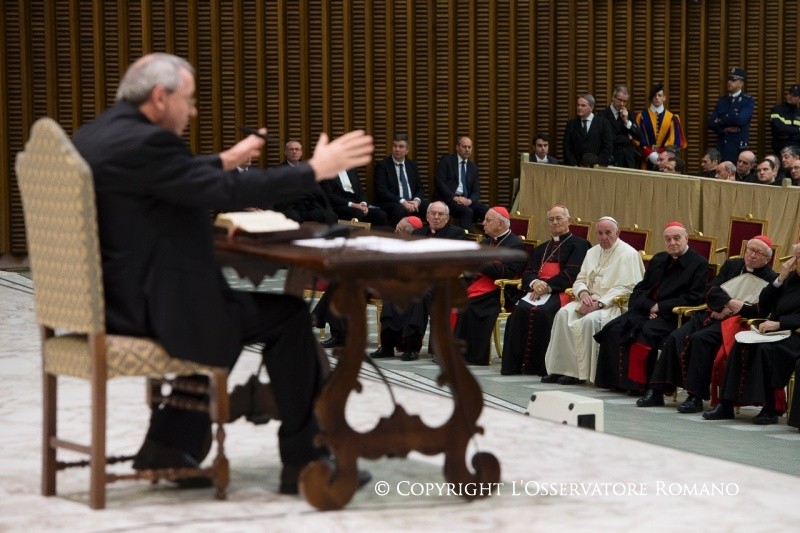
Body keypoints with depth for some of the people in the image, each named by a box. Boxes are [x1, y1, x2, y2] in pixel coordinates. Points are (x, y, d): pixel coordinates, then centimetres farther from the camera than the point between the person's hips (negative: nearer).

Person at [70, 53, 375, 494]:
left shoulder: (92, 136, 11)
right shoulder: (143, 142, -19)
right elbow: (225, 193, -23)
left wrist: (224, 161, 29)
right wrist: (314, 170, -16)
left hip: (111, 296, 10)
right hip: (147, 307, -10)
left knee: (213, 306, 32)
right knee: (287, 315, 2)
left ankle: (170, 445, 25)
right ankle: (303, 460, 9)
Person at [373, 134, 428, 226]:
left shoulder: (412, 165, 16)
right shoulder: (382, 165, 0)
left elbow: (420, 188, 15)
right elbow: (381, 191, -10)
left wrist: (417, 201, -9)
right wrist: (402, 201, -21)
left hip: (412, 202, 5)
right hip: (390, 203, -5)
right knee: (399, 209, -39)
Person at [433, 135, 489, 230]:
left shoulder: (473, 167, 18)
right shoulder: (446, 160, 3)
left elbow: (476, 191, 13)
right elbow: (440, 183, -8)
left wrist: (469, 200, -11)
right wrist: (455, 198, -19)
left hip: (466, 200, 5)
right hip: (448, 198, -5)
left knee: (486, 211, -23)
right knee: (467, 211, -34)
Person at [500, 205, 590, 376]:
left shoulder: (579, 245, 10)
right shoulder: (541, 249, 31)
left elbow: (571, 274, -4)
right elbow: (528, 272, 18)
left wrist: (546, 285, -14)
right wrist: (535, 283, -8)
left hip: (561, 292, -5)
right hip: (538, 291, 5)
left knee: (540, 311, -35)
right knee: (521, 309, -29)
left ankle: (537, 365, -32)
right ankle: (514, 363, -30)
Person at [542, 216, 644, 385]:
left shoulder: (628, 254, -5)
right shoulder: (592, 252, 17)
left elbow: (626, 289, -13)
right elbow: (580, 280, 17)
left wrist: (599, 303, -21)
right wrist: (583, 294, -8)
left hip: (614, 305, -6)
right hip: (590, 300, 7)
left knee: (590, 320, -35)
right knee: (564, 313, -21)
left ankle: (583, 372, -26)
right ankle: (562, 368, -22)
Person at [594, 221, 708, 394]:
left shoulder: (699, 263, 1)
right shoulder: (658, 260, 21)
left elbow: (694, 297, -9)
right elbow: (640, 289, 18)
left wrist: (659, 307, -12)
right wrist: (649, 306, -6)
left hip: (671, 315, -6)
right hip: (646, 309, 6)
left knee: (644, 333, -34)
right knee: (613, 329, -19)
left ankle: (637, 383, -25)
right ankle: (616, 379, -16)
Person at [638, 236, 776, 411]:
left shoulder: (770, 279, 2)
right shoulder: (732, 265, 19)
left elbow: (761, 311, -10)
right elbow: (711, 291, 9)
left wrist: (728, 310, -15)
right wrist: (729, 303, -10)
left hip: (735, 321, -6)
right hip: (711, 314, 6)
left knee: (699, 338, -32)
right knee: (675, 337, -16)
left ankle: (696, 396, -32)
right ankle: (656, 391, -14)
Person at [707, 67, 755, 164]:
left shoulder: (748, 101, -2)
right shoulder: (722, 100, 14)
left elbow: (740, 120, -18)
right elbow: (711, 123, 7)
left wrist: (720, 122, -3)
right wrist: (725, 129, -11)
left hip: (739, 147, -4)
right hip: (722, 146, 4)